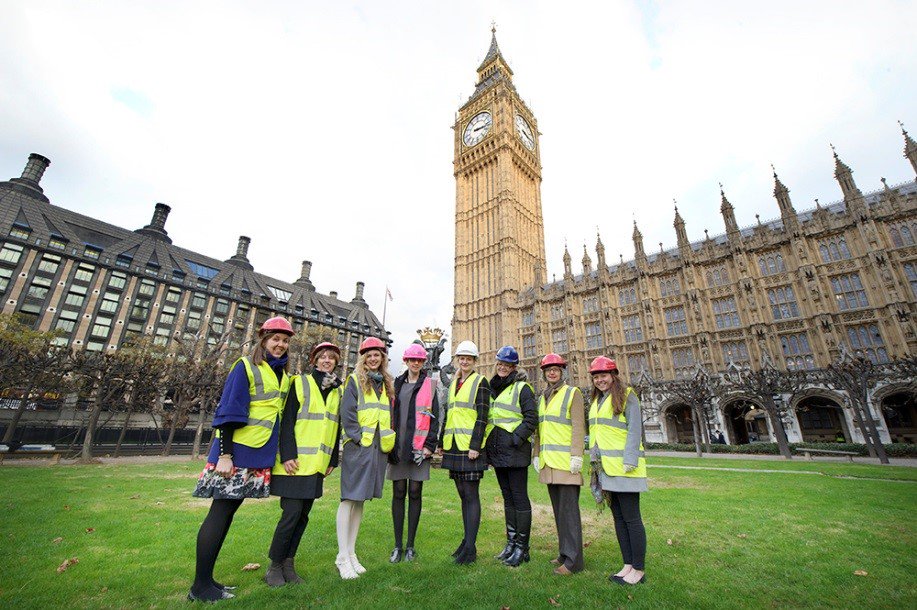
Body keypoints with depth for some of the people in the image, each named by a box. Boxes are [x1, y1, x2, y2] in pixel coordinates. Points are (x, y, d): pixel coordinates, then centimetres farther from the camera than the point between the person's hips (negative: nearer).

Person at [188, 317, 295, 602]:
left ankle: (207, 580, 25)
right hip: (237, 450, -7)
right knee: (221, 512, 0)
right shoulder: (246, 367, -9)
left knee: (228, 511, 13)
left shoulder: (283, 374, 11)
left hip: (260, 453, 7)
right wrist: (225, 454, -16)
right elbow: (229, 411, -13)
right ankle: (200, 586, 14)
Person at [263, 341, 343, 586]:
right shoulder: (300, 383, -3)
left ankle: (288, 563, 26)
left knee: (303, 514, 11)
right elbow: (287, 421, -8)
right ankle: (274, 566, 16)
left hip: (318, 464, 5)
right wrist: (288, 455, -15)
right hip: (296, 462, -5)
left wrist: (333, 460, 11)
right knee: (292, 513, -4)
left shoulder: (338, 391, 10)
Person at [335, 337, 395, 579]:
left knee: (360, 499, 13)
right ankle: (342, 557, 10)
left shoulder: (386, 383, 15)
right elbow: (347, 413, -10)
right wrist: (358, 438, -14)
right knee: (350, 498, -2)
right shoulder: (355, 380, -3)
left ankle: (351, 552, 24)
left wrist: (387, 440, 7)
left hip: (378, 448, 6)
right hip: (358, 447, -6)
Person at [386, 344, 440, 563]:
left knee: (414, 494, 6)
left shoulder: (429, 385, 3)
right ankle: (398, 546, 20)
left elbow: (434, 417, 0)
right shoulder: (397, 384, 11)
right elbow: (389, 413, 12)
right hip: (397, 445, 2)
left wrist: (430, 445, -8)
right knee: (398, 494, 7)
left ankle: (410, 545, 20)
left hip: (418, 447, -2)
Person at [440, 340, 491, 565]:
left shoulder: (480, 382, -5)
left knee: (471, 495, -1)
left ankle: (470, 548, 8)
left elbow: (482, 417, -11)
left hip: (470, 447, -7)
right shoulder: (454, 383, 15)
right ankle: (467, 540, 27)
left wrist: (475, 446, -17)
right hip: (453, 446, 7)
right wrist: (441, 443, 14)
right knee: (463, 494, 15)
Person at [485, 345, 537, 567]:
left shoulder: (522, 388, -7)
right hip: (498, 451, 7)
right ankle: (511, 542, 28)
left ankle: (522, 547, 14)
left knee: (519, 497, 1)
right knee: (508, 497, 16)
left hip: (515, 451, -7)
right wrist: (488, 445, 15)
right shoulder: (493, 388, 15)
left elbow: (531, 418, -13)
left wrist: (516, 438, -18)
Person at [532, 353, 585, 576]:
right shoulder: (543, 397, 15)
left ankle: (573, 559, 7)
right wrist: (537, 455, 12)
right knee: (558, 509, 14)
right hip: (548, 462, 7)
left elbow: (578, 426, -10)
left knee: (569, 509, -3)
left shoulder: (573, 393, -3)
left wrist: (576, 456, -16)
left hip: (566, 462, -6)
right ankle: (564, 552, 25)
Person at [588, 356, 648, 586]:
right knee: (618, 517, 13)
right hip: (606, 468, 7)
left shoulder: (626, 396, -6)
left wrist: (629, 462, -18)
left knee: (631, 518, 1)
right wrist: (595, 460, 14)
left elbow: (635, 430, -12)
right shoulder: (596, 401, 16)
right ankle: (628, 565, 24)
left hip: (624, 467, -7)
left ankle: (638, 570, 14)